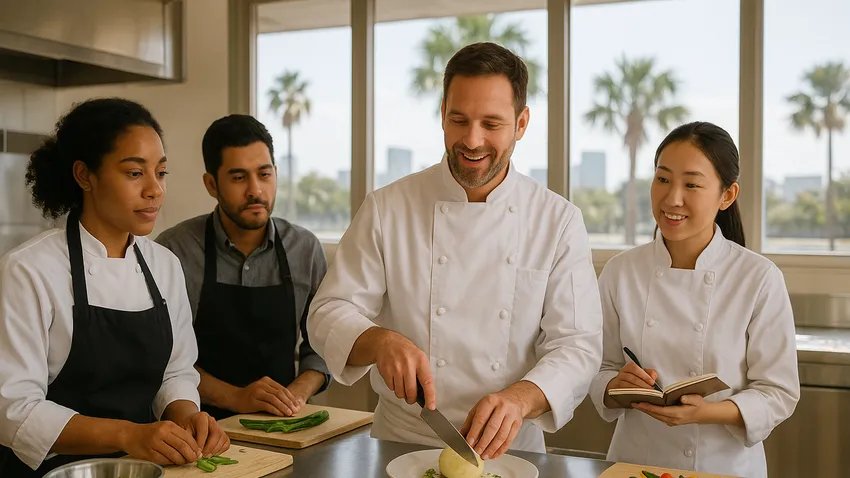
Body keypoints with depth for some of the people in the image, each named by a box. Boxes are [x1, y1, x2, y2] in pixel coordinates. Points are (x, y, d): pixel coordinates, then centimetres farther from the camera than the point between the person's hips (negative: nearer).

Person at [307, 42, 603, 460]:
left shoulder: (560, 221, 1)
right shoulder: (386, 209, 0)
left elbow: (577, 346, -3)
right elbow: (330, 315, -1)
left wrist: (519, 398, -23)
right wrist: (380, 341, -23)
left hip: (510, 450, 1)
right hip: (401, 443, 0)